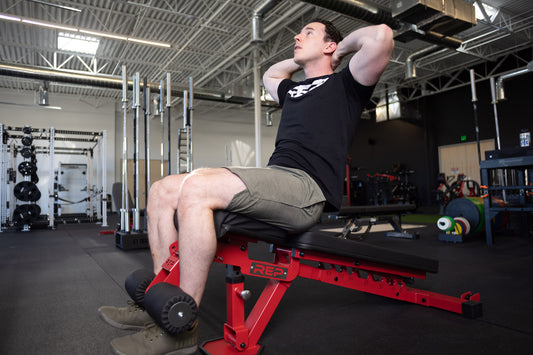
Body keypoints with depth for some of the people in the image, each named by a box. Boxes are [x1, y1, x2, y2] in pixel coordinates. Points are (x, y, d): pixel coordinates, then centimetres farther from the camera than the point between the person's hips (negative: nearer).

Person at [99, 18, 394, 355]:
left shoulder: (343, 84, 10)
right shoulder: (294, 89, 31)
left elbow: (381, 36, -6)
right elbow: (270, 74, 53)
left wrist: (342, 47, 12)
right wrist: (301, 60, 42)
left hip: (308, 188, -8)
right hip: (274, 175, 8)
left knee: (195, 188, -31)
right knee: (163, 190, 0)